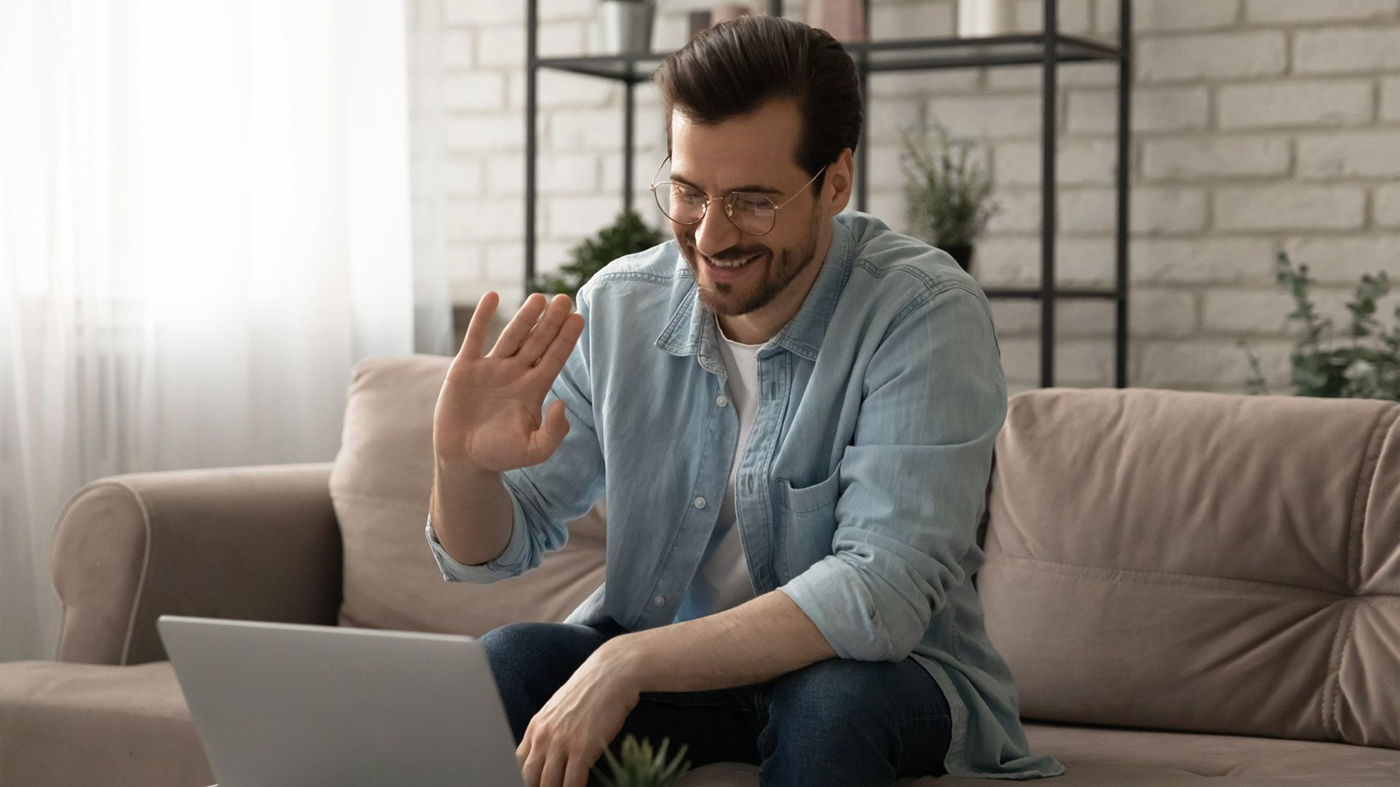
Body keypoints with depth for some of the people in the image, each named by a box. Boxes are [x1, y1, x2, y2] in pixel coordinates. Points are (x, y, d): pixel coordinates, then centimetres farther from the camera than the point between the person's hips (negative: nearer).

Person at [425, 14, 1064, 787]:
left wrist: (627, 662, -35)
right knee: (506, 662, -23)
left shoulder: (924, 315, -20)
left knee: (832, 700, -35)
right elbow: (496, 550, 1)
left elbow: (882, 593, -30)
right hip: (667, 660, 3)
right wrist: (462, 467, -24)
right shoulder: (618, 308, -5)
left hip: (887, 673, -3)